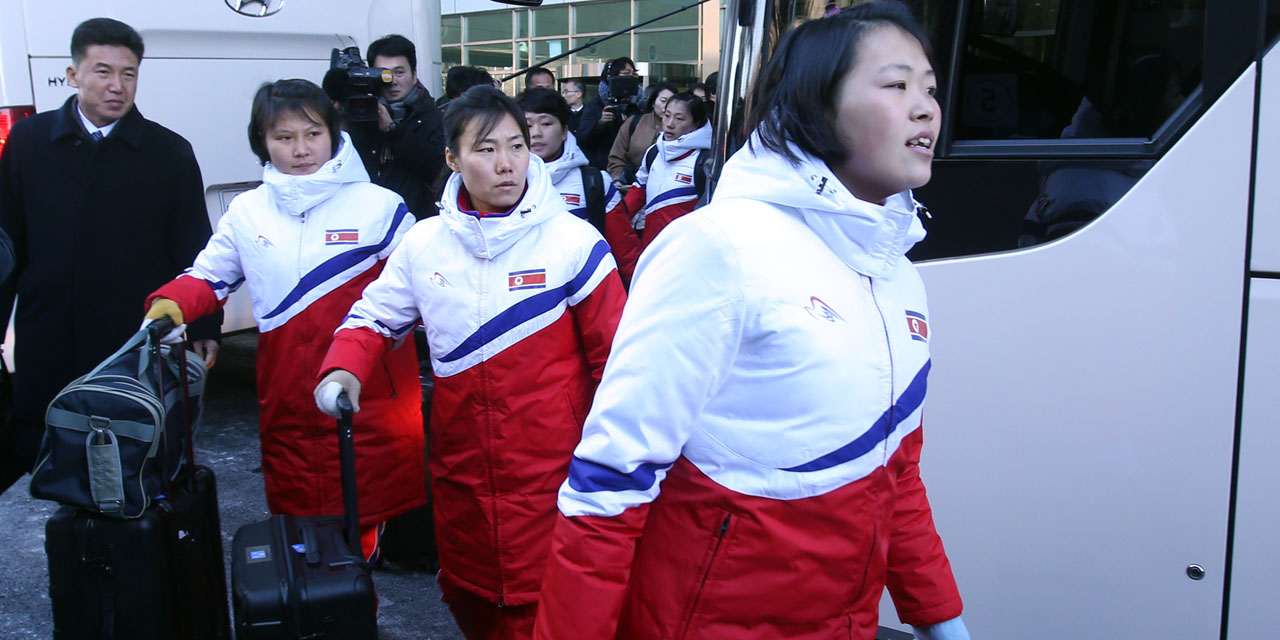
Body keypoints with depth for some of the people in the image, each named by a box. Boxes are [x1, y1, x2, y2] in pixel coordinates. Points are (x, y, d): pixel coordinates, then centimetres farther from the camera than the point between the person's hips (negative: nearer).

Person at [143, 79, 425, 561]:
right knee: (293, 517, 8)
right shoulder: (246, 212, 9)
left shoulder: (378, 205, 0)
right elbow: (209, 276, 16)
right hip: (287, 400, 3)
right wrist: (172, 303, -4)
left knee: (368, 513, 1)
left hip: (369, 395, -3)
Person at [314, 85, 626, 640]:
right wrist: (343, 370, -8)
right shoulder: (424, 244, 2)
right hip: (460, 464, 4)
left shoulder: (573, 241, -9)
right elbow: (376, 317, 13)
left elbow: (616, 354, -6)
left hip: (550, 467, -4)